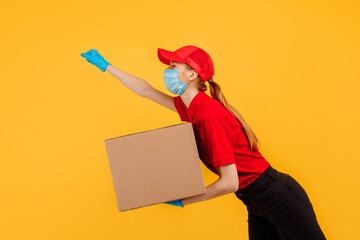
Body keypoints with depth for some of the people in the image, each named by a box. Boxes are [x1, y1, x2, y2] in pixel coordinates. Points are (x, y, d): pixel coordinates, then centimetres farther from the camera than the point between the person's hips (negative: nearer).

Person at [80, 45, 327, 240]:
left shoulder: (209, 115, -23)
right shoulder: (190, 107, 4)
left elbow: (229, 183, -24)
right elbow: (147, 91, 19)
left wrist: (182, 200, -12)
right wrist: (106, 66, 26)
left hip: (277, 196, -9)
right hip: (257, 204, 9)